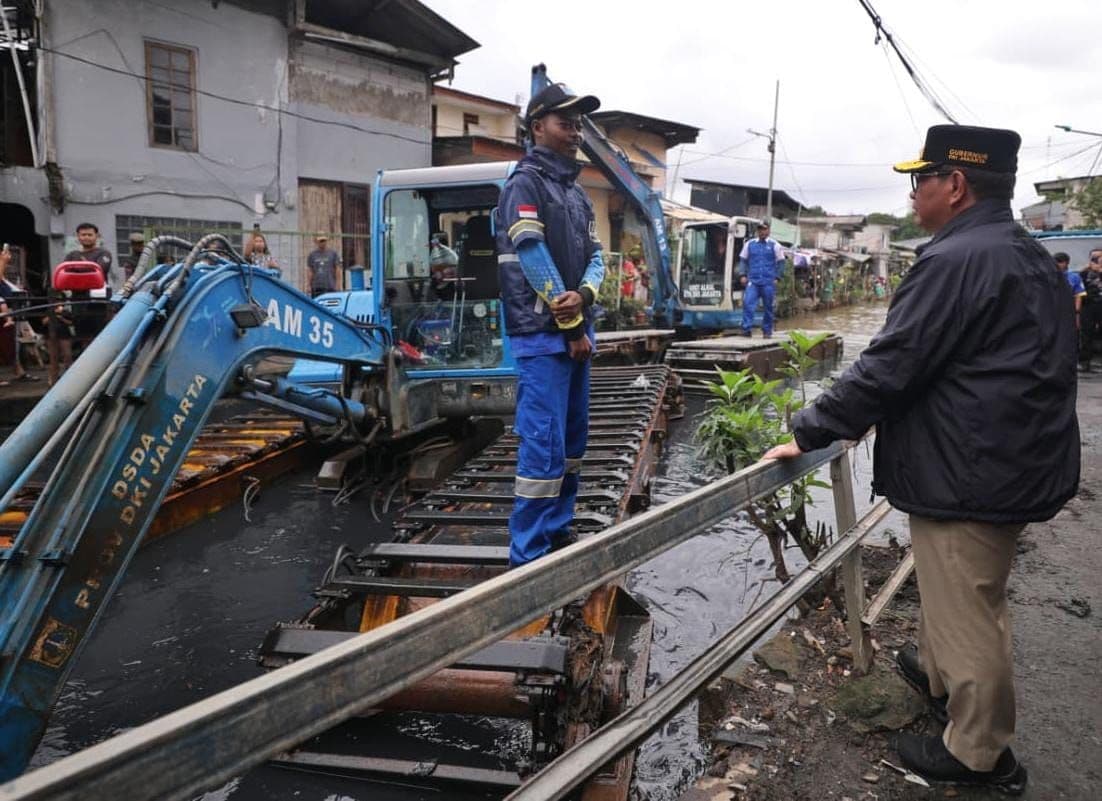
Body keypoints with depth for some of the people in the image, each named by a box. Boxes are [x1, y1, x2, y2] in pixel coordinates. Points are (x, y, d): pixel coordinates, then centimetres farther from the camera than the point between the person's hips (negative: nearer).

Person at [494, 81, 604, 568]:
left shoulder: (575, 192, 19)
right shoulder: (525, 184, -7)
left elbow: (594, 256, 13)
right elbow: (534, 258, -15)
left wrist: (583, 296, -11)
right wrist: (572, 327, -11)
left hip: (574, 331, 9)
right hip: (542, 334, -9)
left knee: (572, 437, 13)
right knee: (544, 444, -10)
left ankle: (558, 531, 25)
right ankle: (528, 556, -3)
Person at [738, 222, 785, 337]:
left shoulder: (774, 245, 5)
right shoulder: (749, 244, 10)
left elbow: (780, 262, 7)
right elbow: (743, 260, 13)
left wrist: (777, 278, -2)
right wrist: (743, 275, 1)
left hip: (768, 282, -1)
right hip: (752, 281, 1)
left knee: (768, 307, 3)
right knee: (748, 303, -14)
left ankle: (767, 331, 13)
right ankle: (746, 329, -13)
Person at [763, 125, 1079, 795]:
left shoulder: (956, 261, -21)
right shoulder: (1031, 257, 12)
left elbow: (887, 368, -23)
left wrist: (807, 435, -14)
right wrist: (867, 418, 22)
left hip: (968, 476, -10)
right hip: (1019, 463, 10)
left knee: (968, 613, 5)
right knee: (956, 590, 28)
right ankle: (938, 673, 49)